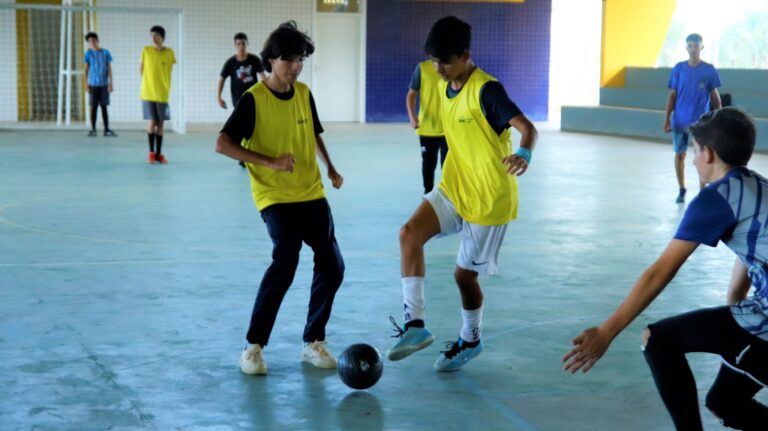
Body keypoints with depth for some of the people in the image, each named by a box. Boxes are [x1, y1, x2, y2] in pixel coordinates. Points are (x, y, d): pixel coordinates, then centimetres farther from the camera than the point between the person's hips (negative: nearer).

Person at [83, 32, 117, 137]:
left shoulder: (106, 53, 3)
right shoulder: (88, 54, 2)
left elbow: (109, 68, 4)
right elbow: (86, 70, 4)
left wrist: (110, 83, -2)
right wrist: (86, 85, -1)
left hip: (104, 84, 1)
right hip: (93, 84, -1)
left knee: (104, 107, 3)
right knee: (93, 107, 1)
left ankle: (106, 130, 5)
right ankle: (93, 129, 6)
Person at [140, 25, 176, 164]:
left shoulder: (169, 53, -1)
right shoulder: (146, 50, -2)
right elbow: (141, 69, 8)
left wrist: (163, 86, 9)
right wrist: (149, 82, 9)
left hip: (162, 94, 1)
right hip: (148, 94, -1)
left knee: (160, 124, 4)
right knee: (152, 122, -4)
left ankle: (159, 154, 10)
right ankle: (151, 152, 6)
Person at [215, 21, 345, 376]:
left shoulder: (304, 94, 7)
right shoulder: (254, 99, -11)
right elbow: (222, 144, -15)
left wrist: (331, 169, 11)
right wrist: (270, 162, -23)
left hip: (311, 194, 6)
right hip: (275, 197, -6)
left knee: (332, 265, 1)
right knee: (285, 260, -23)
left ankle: (313, 342, 17)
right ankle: (253, 346, -11)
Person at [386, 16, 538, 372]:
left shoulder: (486, 89, -21)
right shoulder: (445, 88, 4)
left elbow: (526, 127, -33)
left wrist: (523, 154, -54)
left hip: (488, 198, -7)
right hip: (454, 188, 7)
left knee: (464, 273, 5)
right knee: (409, 232, -18)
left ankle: (470, 341, 32)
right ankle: (415, 325, -16)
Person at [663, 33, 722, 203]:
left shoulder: (709, 70, -2)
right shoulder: (678, 68, 3)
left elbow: (714, 96, 4)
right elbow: (672, 95, 5)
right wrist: (667, 119, 0)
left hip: (701, 121, -2)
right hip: (680, 121, 2)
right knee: (680, 154, 8)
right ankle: (682, 190, 22)